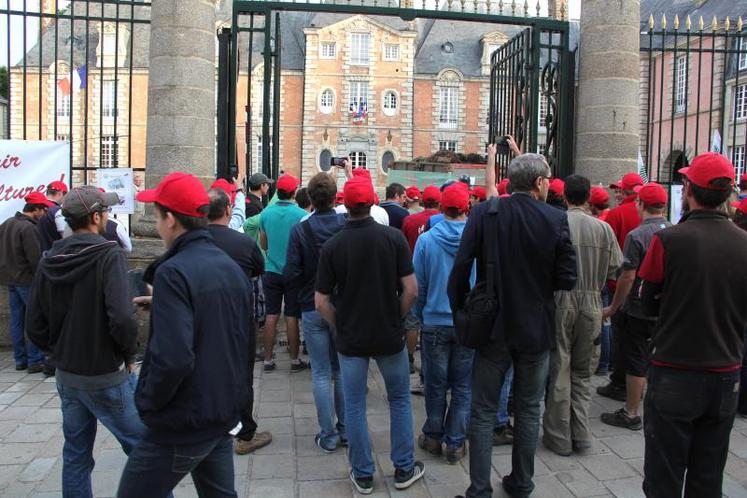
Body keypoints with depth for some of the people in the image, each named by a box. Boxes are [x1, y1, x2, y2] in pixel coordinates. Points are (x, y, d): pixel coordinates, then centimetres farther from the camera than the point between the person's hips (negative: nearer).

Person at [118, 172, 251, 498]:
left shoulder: (174, 272, -21)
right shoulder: (231, 267, 5)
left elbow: (172, 358, -28)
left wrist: (148, 401, -12)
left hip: (183, 424, -8)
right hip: (226, 413, 8)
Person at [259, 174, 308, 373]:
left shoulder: (266, 213, -2)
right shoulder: (301, 215, -13)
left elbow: (263, 245, 9)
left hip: (272, 271, 3)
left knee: (271, 316, 9)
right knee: (292, 317, 5)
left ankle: (268, 359, 15)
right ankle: (295, 360, 13)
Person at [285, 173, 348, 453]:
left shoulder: (300, 230, -12)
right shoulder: (347, 224, -9)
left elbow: (292, 276, -12)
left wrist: (307, 287, 7)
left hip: (313, 309, -2)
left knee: (321, 374, 7)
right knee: (342, 371, 15)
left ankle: (328, 437, 13)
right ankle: (345, 431, 23)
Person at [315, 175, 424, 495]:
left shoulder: (332, 246, -9)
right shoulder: (393, 237, -11)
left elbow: (321, 302, -8)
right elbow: (411, 290, -11)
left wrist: (340, 327, 7)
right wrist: (396, 319, 5)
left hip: (350, 337, 0)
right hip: (389, 335, 0)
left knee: (354, 406, 13)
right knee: (400, 400, 18)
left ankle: (363, 475, 23)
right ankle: (404, 469, 26)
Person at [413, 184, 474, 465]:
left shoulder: (426, 240, -10)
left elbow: (418, 285, -2)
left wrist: (419, 316, 11)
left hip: (435, 322, 0)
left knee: (435, 384, 14)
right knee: (463, 386, 10)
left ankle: (433, 437, 26)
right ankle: (455, 444, 17)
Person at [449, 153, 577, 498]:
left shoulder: (483, 213, -9)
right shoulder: (556, 219, -9)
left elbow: (460, 270, -11)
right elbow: (568, 279, -9)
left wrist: (461, 313, 2)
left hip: (492, 327, 0)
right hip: (537, 329, 1)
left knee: (483, 412, 10)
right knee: (528, 411, 16)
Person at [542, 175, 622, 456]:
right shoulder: (603, 228, 0)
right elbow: (615, 269, 3)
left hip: (560, 302, -3)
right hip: (591, 304, 3)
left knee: (559, 370, 7)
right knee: (583, 372, 17)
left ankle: (559, 438, 15)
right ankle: (581, 435, 21)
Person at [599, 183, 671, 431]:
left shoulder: (636, 236, -17)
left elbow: (627, 277, -17)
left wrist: (613, 307, -6)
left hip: (639, 309, -6)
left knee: (636, 363, 4)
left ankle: (631, 414, 13)